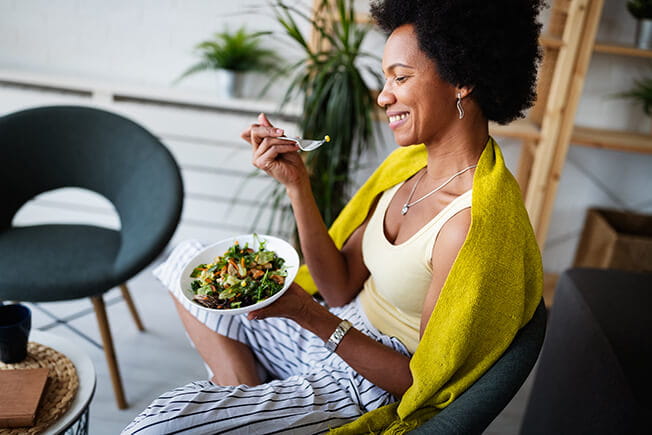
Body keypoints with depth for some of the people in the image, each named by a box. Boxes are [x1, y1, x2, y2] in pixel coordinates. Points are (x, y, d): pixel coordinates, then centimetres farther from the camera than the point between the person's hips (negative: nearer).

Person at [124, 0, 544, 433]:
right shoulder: (413, 160, -3)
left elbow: (423, 380, -20)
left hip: (374, 389, -8)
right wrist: (296, 184, -12)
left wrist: (309, 315, -28)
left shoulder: (475, 223, -29)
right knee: (187, 260, 13)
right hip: (341, 327, 9)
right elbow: (342, 288, -3)